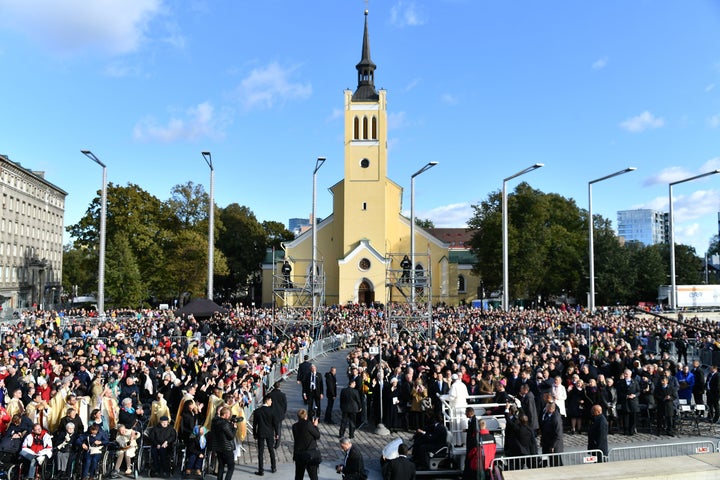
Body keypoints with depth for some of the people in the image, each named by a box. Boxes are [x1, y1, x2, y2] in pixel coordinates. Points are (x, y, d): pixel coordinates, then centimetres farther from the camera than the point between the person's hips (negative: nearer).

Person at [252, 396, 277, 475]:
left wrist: (254, 434, 10)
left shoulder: (257, 411, -7)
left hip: (260, 434, 0)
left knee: (261, 452, 4)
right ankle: (273, 468, 25)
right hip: (270, 433, 0)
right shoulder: (272, 411, -11)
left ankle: (261, 471, 6)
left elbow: (254, 424, -2)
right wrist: (276, 433, 4)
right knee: (271, 451, 15)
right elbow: (275, 423, -8)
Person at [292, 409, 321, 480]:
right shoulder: (308, 424, -17)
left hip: (298, 455, 5)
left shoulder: (295, 426, 0)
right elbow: (317, 436, -10)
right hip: (311, 455, -4)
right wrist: (315, 425, 5)